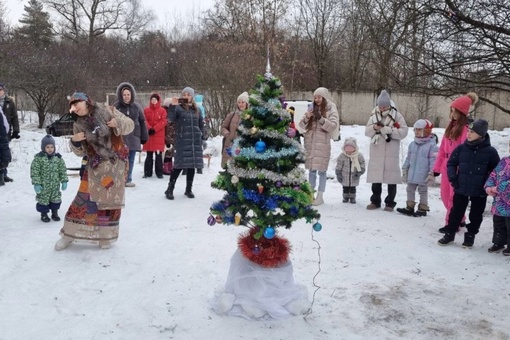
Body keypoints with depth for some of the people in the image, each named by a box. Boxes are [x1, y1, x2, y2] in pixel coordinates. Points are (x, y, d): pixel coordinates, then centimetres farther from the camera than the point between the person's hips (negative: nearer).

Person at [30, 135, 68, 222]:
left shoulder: (58, 157, -1)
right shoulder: (38, 158, -11)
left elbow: (63, 170, 5)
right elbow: (34, 172, -10)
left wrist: (64, 181, 2)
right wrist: (36, 184, -13)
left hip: (55, 185, 3)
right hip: (43, 185, -3)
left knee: (56, 199, 12)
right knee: (43, 199, 7)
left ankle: (55, 213, 28)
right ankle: (44, 214, 23)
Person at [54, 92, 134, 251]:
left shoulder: (107, 111, -5)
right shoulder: (78, 125, 2)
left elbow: (129, 124, 0)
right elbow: (81, 152, 6)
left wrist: (118, 123, -20)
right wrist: (75, 142, -14)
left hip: (116, 163, -1)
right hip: (96, 165, 1)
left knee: (111, 199, 5)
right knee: (85, 197, -4)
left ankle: (106, 234, 20)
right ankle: (70, 233, 11)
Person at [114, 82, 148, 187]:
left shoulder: (136, 106, 4)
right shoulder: (116, 106, -3)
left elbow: (142, 122, 7)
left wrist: (144, 137, 5)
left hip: (133, 137, 3)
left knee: (131, 159, 10)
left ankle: (128, 179, 21)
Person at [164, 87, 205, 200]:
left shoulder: (197, 109, 13)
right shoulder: (178, 108, 0)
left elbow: (201, 124, 21)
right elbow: (170, 118, -17)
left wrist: (201, 136, 12)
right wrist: (172, 106, -28)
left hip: (195, 141, 5)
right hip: (182, 141, -4)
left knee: (192, 165, 7)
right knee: (180, 165, -8)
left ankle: (188, 189, 19)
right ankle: (170, 189, 3)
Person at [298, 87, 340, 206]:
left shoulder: (331, 110, 1)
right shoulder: (311, 108, 13)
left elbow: (333, 126, -11)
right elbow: (302, 125, 12)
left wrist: (321, 119, -21)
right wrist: (306, 118, -8)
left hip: (322, 144, -4)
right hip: (310, 143, 4)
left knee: (321, 170, -3)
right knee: (311, 170, 8)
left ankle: (320, 196, 2)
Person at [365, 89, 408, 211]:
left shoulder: (397, 116, -1)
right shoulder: (374, 115, 8)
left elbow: (403, 132, -9)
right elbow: (367, 132, 7)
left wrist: (387, 129, -18)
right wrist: (374, 128, -14)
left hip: (391, 154, -3)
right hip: (376, 152, 3)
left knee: (391, 178, 2)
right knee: (375, 178, 8)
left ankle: (390, 202, 14)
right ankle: (375, 201, 21)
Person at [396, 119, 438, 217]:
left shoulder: (431, 145, -14)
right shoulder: (412, 144, 6)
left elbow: (433, 160, -15)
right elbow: (408, 158, 13)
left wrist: (431, 173, -17)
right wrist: (405, 169, 13)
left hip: (423, 175, -6)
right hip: (412, 174, 7)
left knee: (423, 191, 8)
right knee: (410, 189, 14)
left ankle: (423, 209, 19)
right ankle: (409, 207, 26)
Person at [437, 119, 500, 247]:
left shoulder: (490, 151, -8)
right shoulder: (461, 148, -2)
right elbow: (451, 163, 8)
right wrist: (452, 178, -4)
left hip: (480, 192, -1)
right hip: (461, 189, 2)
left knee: (475, 215, 11)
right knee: (456, 212, 10)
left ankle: (470, 236, 27)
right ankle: (449, 234, 23)